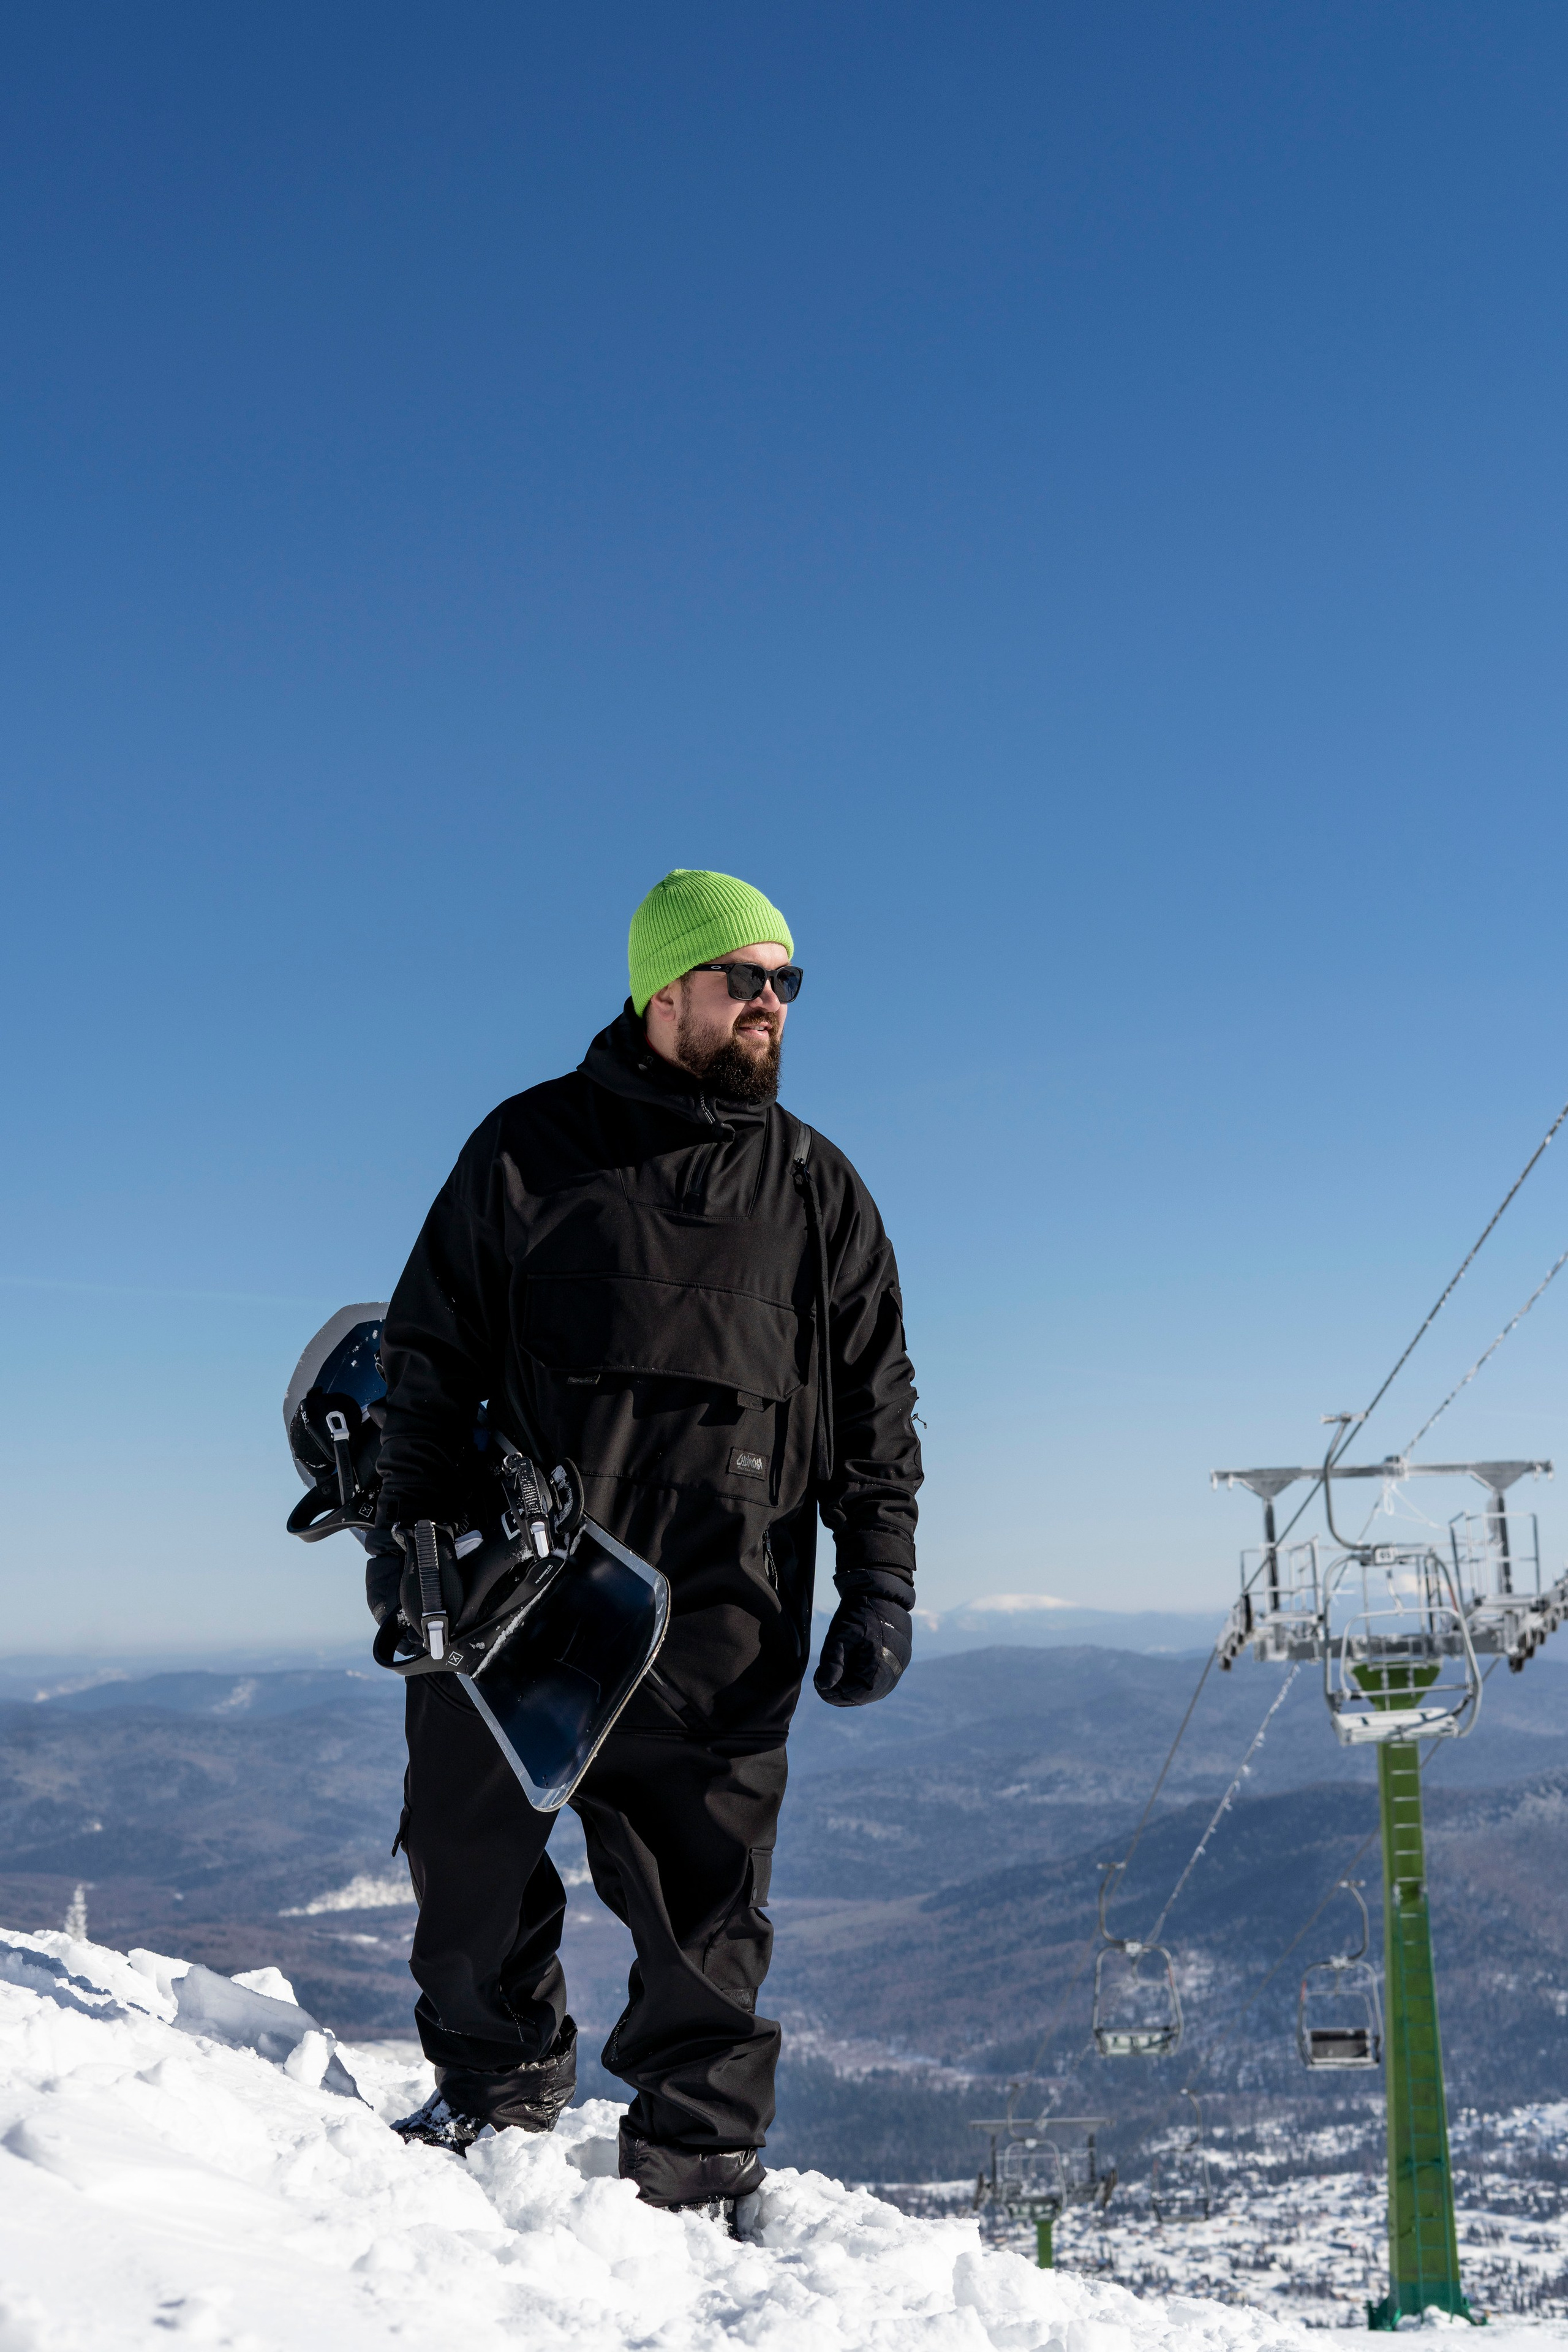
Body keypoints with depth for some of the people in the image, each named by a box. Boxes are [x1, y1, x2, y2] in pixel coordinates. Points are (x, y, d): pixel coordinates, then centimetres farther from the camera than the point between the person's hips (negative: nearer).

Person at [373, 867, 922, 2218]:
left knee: (703, 1904, 2)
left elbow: (876, 1400, 11)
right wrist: (407, 1528, 2)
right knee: (469, 1854, 8)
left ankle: (697, 2164, 17)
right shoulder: (532, 1149, 6)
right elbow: (432, 1347, 9)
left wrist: (881, 1585, 4)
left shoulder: (815, 1186, 11)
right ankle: (500, 2080, 32)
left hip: (718, 1617, 0)